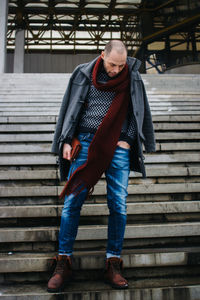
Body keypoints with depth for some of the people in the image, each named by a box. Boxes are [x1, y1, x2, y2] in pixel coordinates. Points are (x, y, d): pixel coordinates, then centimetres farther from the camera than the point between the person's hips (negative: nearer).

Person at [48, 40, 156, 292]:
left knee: (118, 206, -3)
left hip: (118, 148, 1)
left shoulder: (132, 78, 6)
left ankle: (113, 266, 10)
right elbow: (72, 108, 4)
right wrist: (66, 140, -4)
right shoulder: (84, 74, 4)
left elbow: (138, 112, 10)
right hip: (86, 143, 0)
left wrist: (128, 140, -2)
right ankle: (63, 265, 8)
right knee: (72, 203, -3)